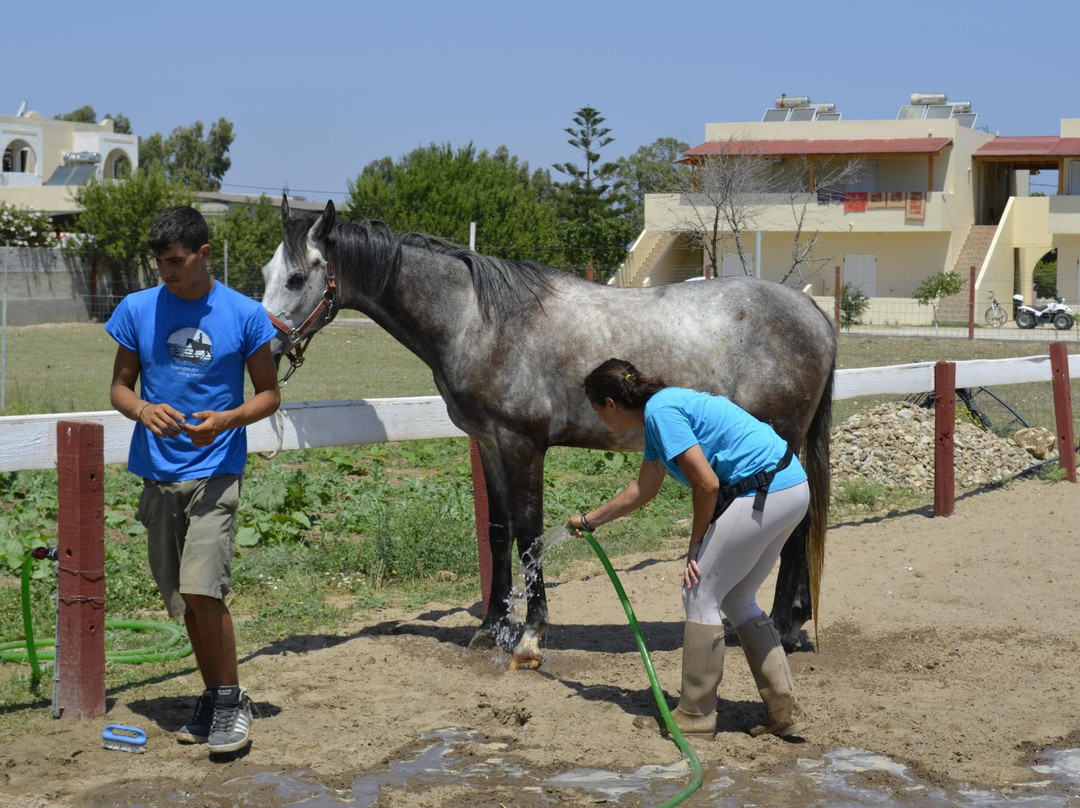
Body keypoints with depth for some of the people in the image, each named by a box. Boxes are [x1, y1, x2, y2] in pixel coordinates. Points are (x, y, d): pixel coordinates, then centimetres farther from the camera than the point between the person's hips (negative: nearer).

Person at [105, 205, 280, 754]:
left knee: (202, 589, -17)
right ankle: (213, 699, 25)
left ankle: (232, 702, -2)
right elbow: (119, 387, 9)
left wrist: (227, 419, -16)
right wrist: (143, 410, -14)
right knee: (182, 599, 10)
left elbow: (269, 394, 3)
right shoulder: (137, 310, 3)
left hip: (215, 470, -4)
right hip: (156, 473, 4)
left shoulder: (244, 315, -3)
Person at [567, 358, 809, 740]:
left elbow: (707, 484, -16)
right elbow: (643, 489, 36)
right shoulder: (659, 411, 20)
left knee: (700, 595, 1)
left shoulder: (661, 411, -11)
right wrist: (589, 520, 48)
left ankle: (695, 715, 8)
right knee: (737, 599, 18)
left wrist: (696, 544, -1)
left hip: (763, 493, -10)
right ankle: (784, 711, 18)